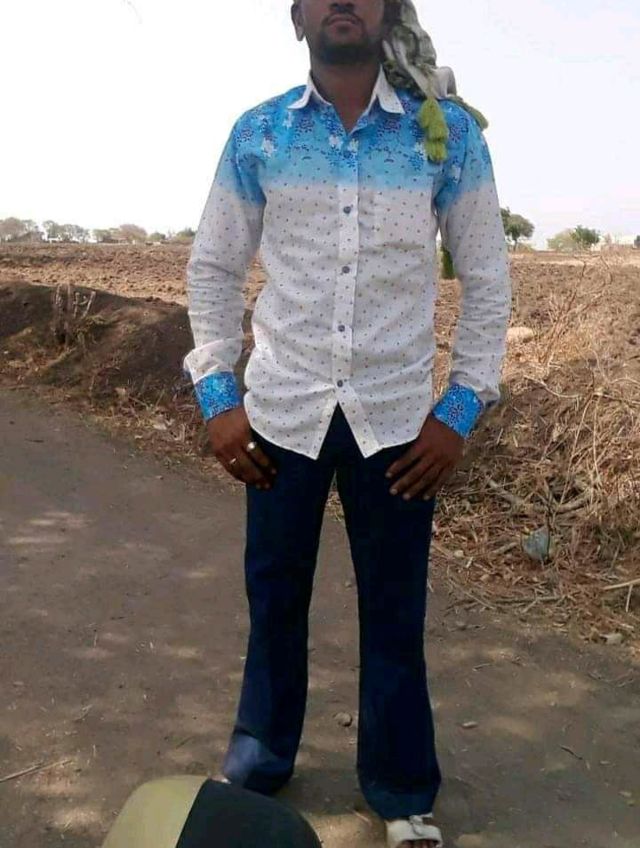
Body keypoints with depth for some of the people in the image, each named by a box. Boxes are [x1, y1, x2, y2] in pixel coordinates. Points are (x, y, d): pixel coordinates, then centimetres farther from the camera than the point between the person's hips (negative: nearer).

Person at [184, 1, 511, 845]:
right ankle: (258, 764, 37)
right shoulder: (256, 134, 1)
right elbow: (213, 267, 7)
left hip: (396, 416, -1)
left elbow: (487, 276, 2)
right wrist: (217, 393, -1)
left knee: (395, 609, 9)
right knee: (275, 594, 13)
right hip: (283, 412, 1)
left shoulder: (447, 129, -2)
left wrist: (462, 408, -4)